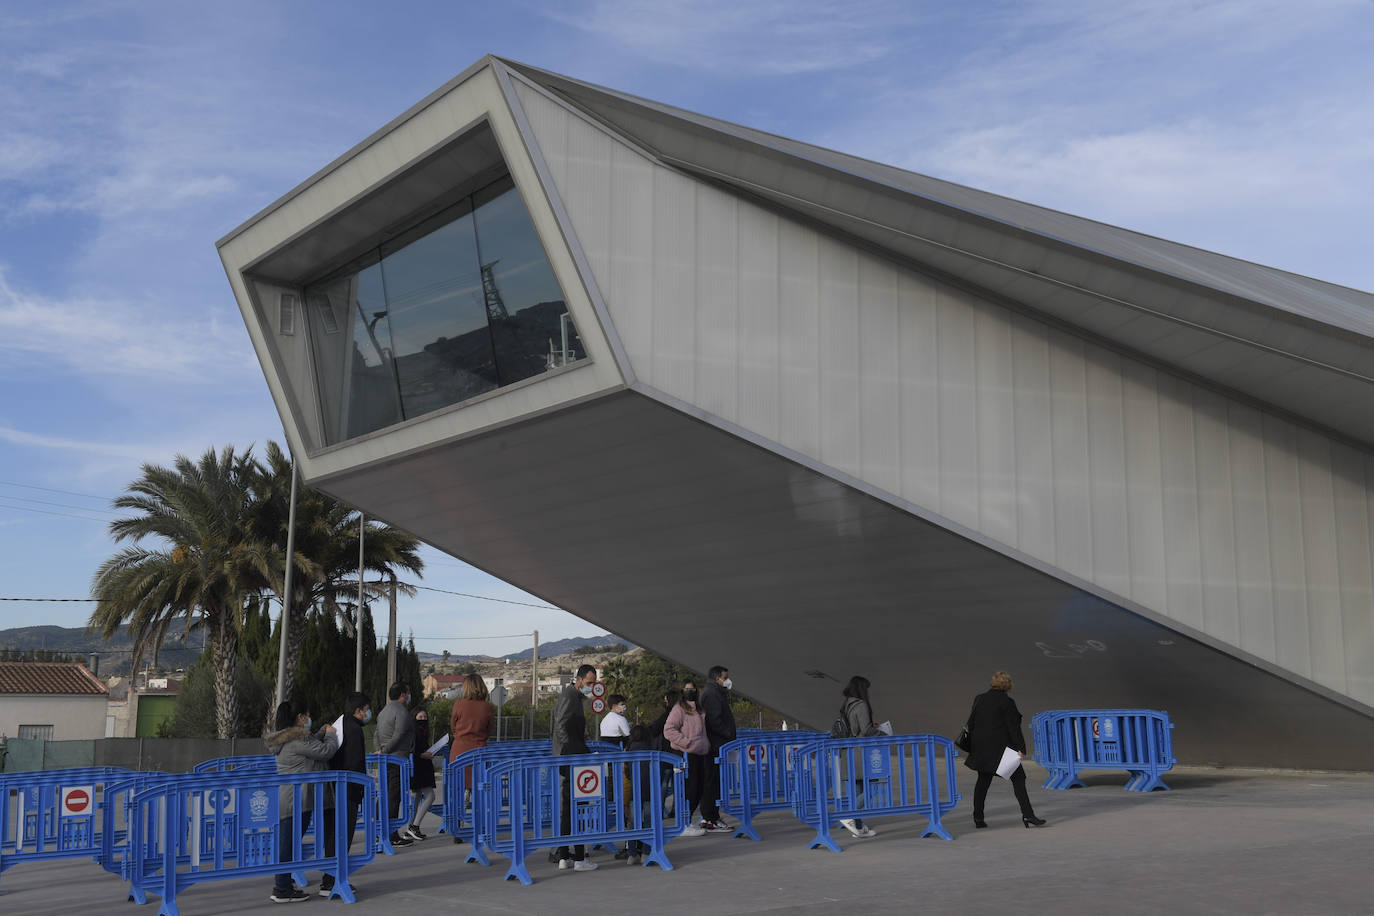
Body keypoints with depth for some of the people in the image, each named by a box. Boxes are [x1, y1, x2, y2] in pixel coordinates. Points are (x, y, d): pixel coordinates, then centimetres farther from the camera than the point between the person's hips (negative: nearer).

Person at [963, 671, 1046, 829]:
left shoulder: (979, 699, 9)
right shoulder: (1007, 702, -8)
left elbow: (971, 723, 12)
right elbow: (1013, 727, -11)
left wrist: (972, 747, 18)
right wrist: (1020, 748, -9)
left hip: (981, 747, 6)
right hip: (1001, 747, -6)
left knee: (983, 780, 13)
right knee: (1018, 779, -1)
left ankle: (978, 818, 14)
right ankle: (1027, 815, -8)